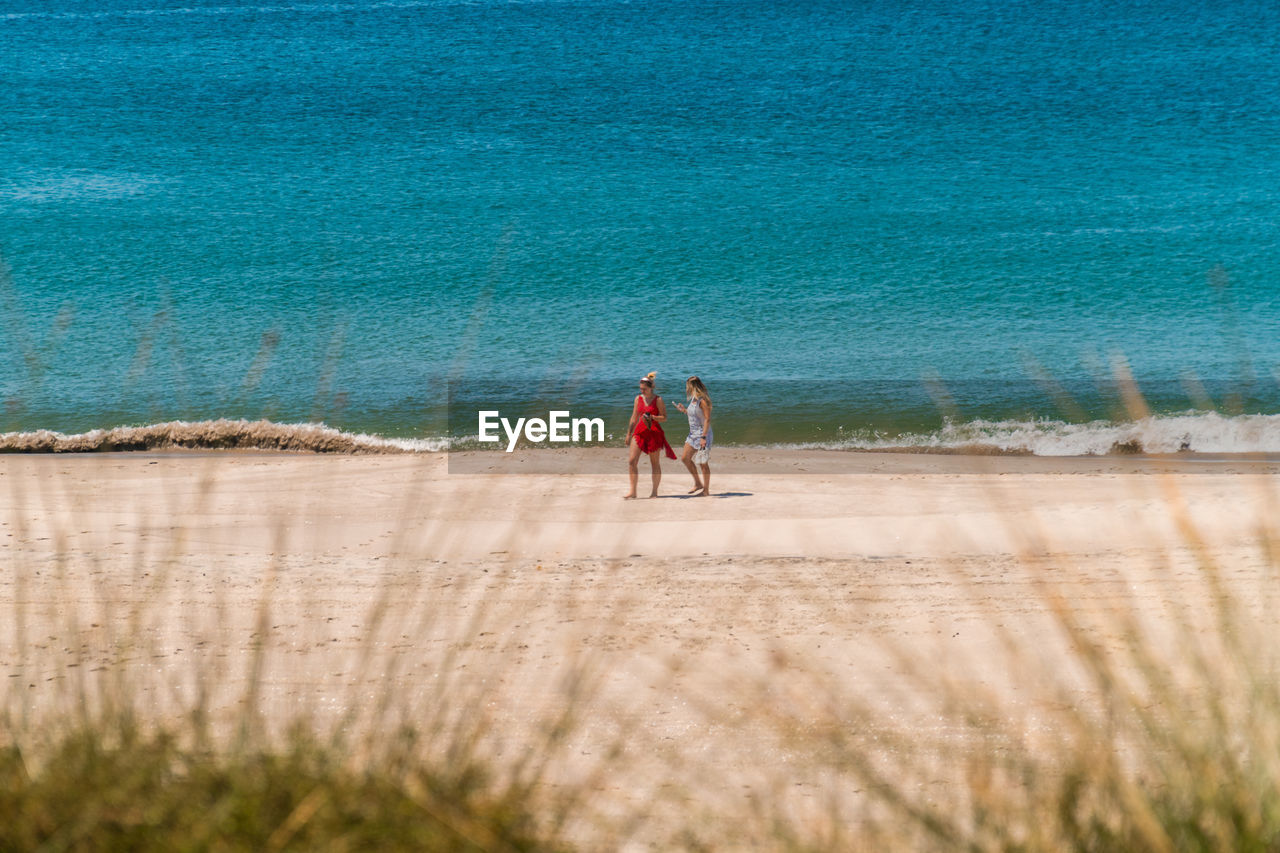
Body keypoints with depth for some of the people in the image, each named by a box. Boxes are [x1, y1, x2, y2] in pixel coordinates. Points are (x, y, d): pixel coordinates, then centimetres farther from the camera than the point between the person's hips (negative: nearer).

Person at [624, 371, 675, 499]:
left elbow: (664, 417, -6)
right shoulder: (638, 398, 10)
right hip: (639, 431, 4)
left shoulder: (658, 400, -4)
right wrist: (629, 433, 16)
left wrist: (651, 417, -21)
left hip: (654, 432, -4)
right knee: (631, 461, -7)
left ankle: (655, 491, 16)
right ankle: (632, 492, -3)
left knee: (654, 463, 4)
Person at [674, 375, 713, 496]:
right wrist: (683, 410, 15)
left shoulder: (702, 401, -17)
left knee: (703, 463, 0)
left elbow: (707, 419, -21)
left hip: (702, 434, -9)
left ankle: (706, 489, 11)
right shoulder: (693, 399, 9)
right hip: (693, 434, 9)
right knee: (685, 458, 9)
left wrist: (703, 437, -25)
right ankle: (698, 484, 21)